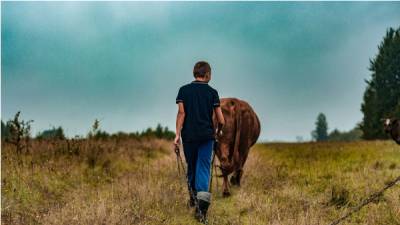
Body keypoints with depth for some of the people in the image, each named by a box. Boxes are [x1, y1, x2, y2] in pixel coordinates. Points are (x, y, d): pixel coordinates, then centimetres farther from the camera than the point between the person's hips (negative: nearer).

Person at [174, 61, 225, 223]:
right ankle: (202, 203, -19)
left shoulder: (184, 90, 3)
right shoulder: (212, 92, 2)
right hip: (207, 136, -1)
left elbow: (181, 113, -7)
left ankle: (193, 198, 34)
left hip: (189, 136, 1)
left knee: (191, 167, 18)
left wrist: (177, 134, -6)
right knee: (204, 169, -2)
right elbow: (221, 121, 2)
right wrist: (218, 131, 22)